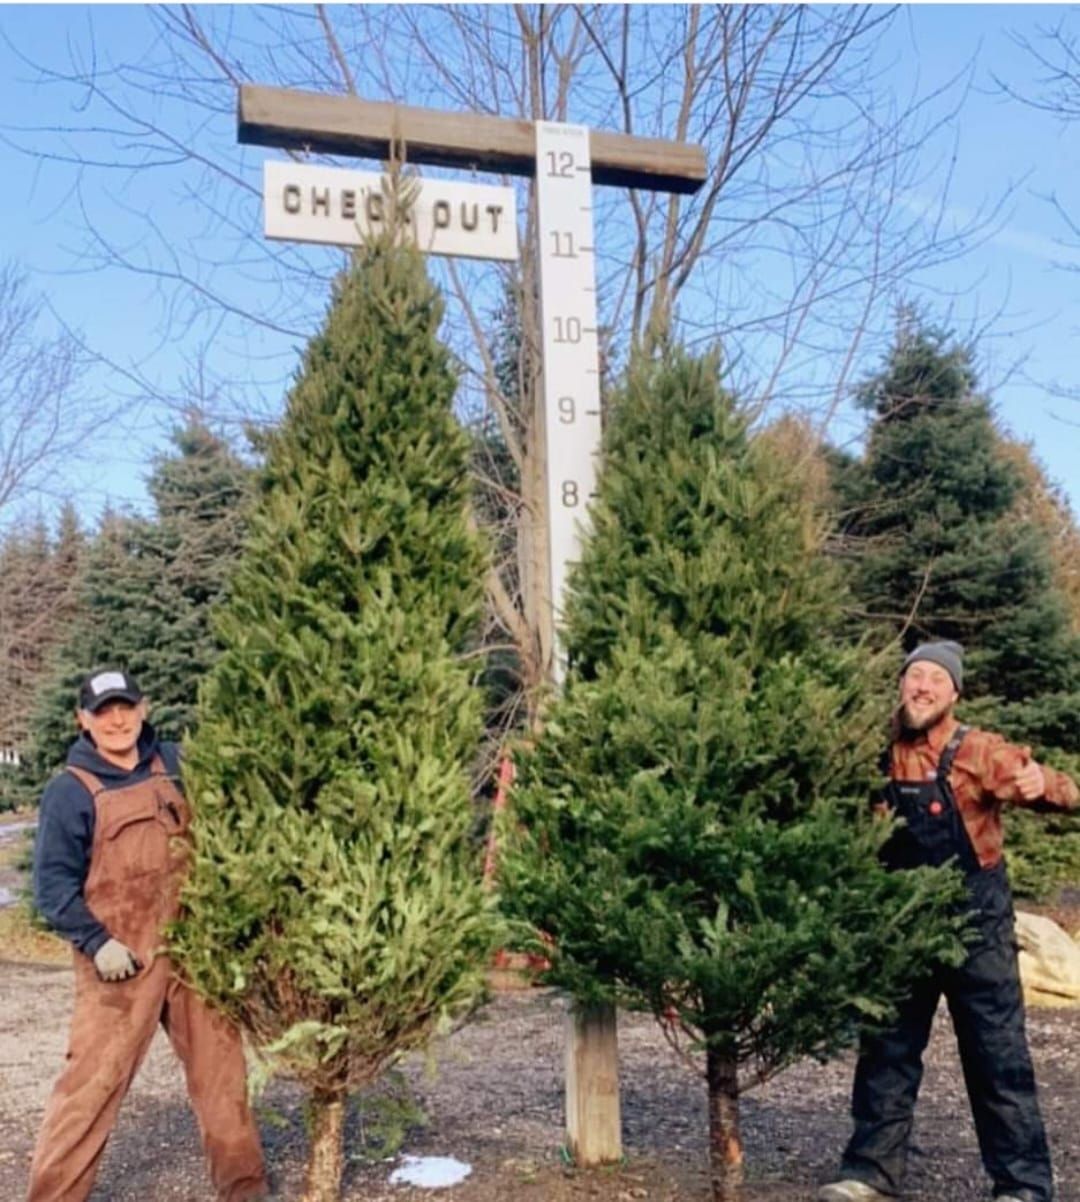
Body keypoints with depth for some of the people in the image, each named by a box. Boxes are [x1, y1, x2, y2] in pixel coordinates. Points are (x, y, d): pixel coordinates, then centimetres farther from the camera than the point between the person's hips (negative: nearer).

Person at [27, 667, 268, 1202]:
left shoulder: (175, 765, 7)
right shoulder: (70, 791, -7)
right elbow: (52, 881, -9)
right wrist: (96, 942, -18)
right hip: (123, 958, -5)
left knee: (220, 1062, 11)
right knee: (94, 1077, -3)